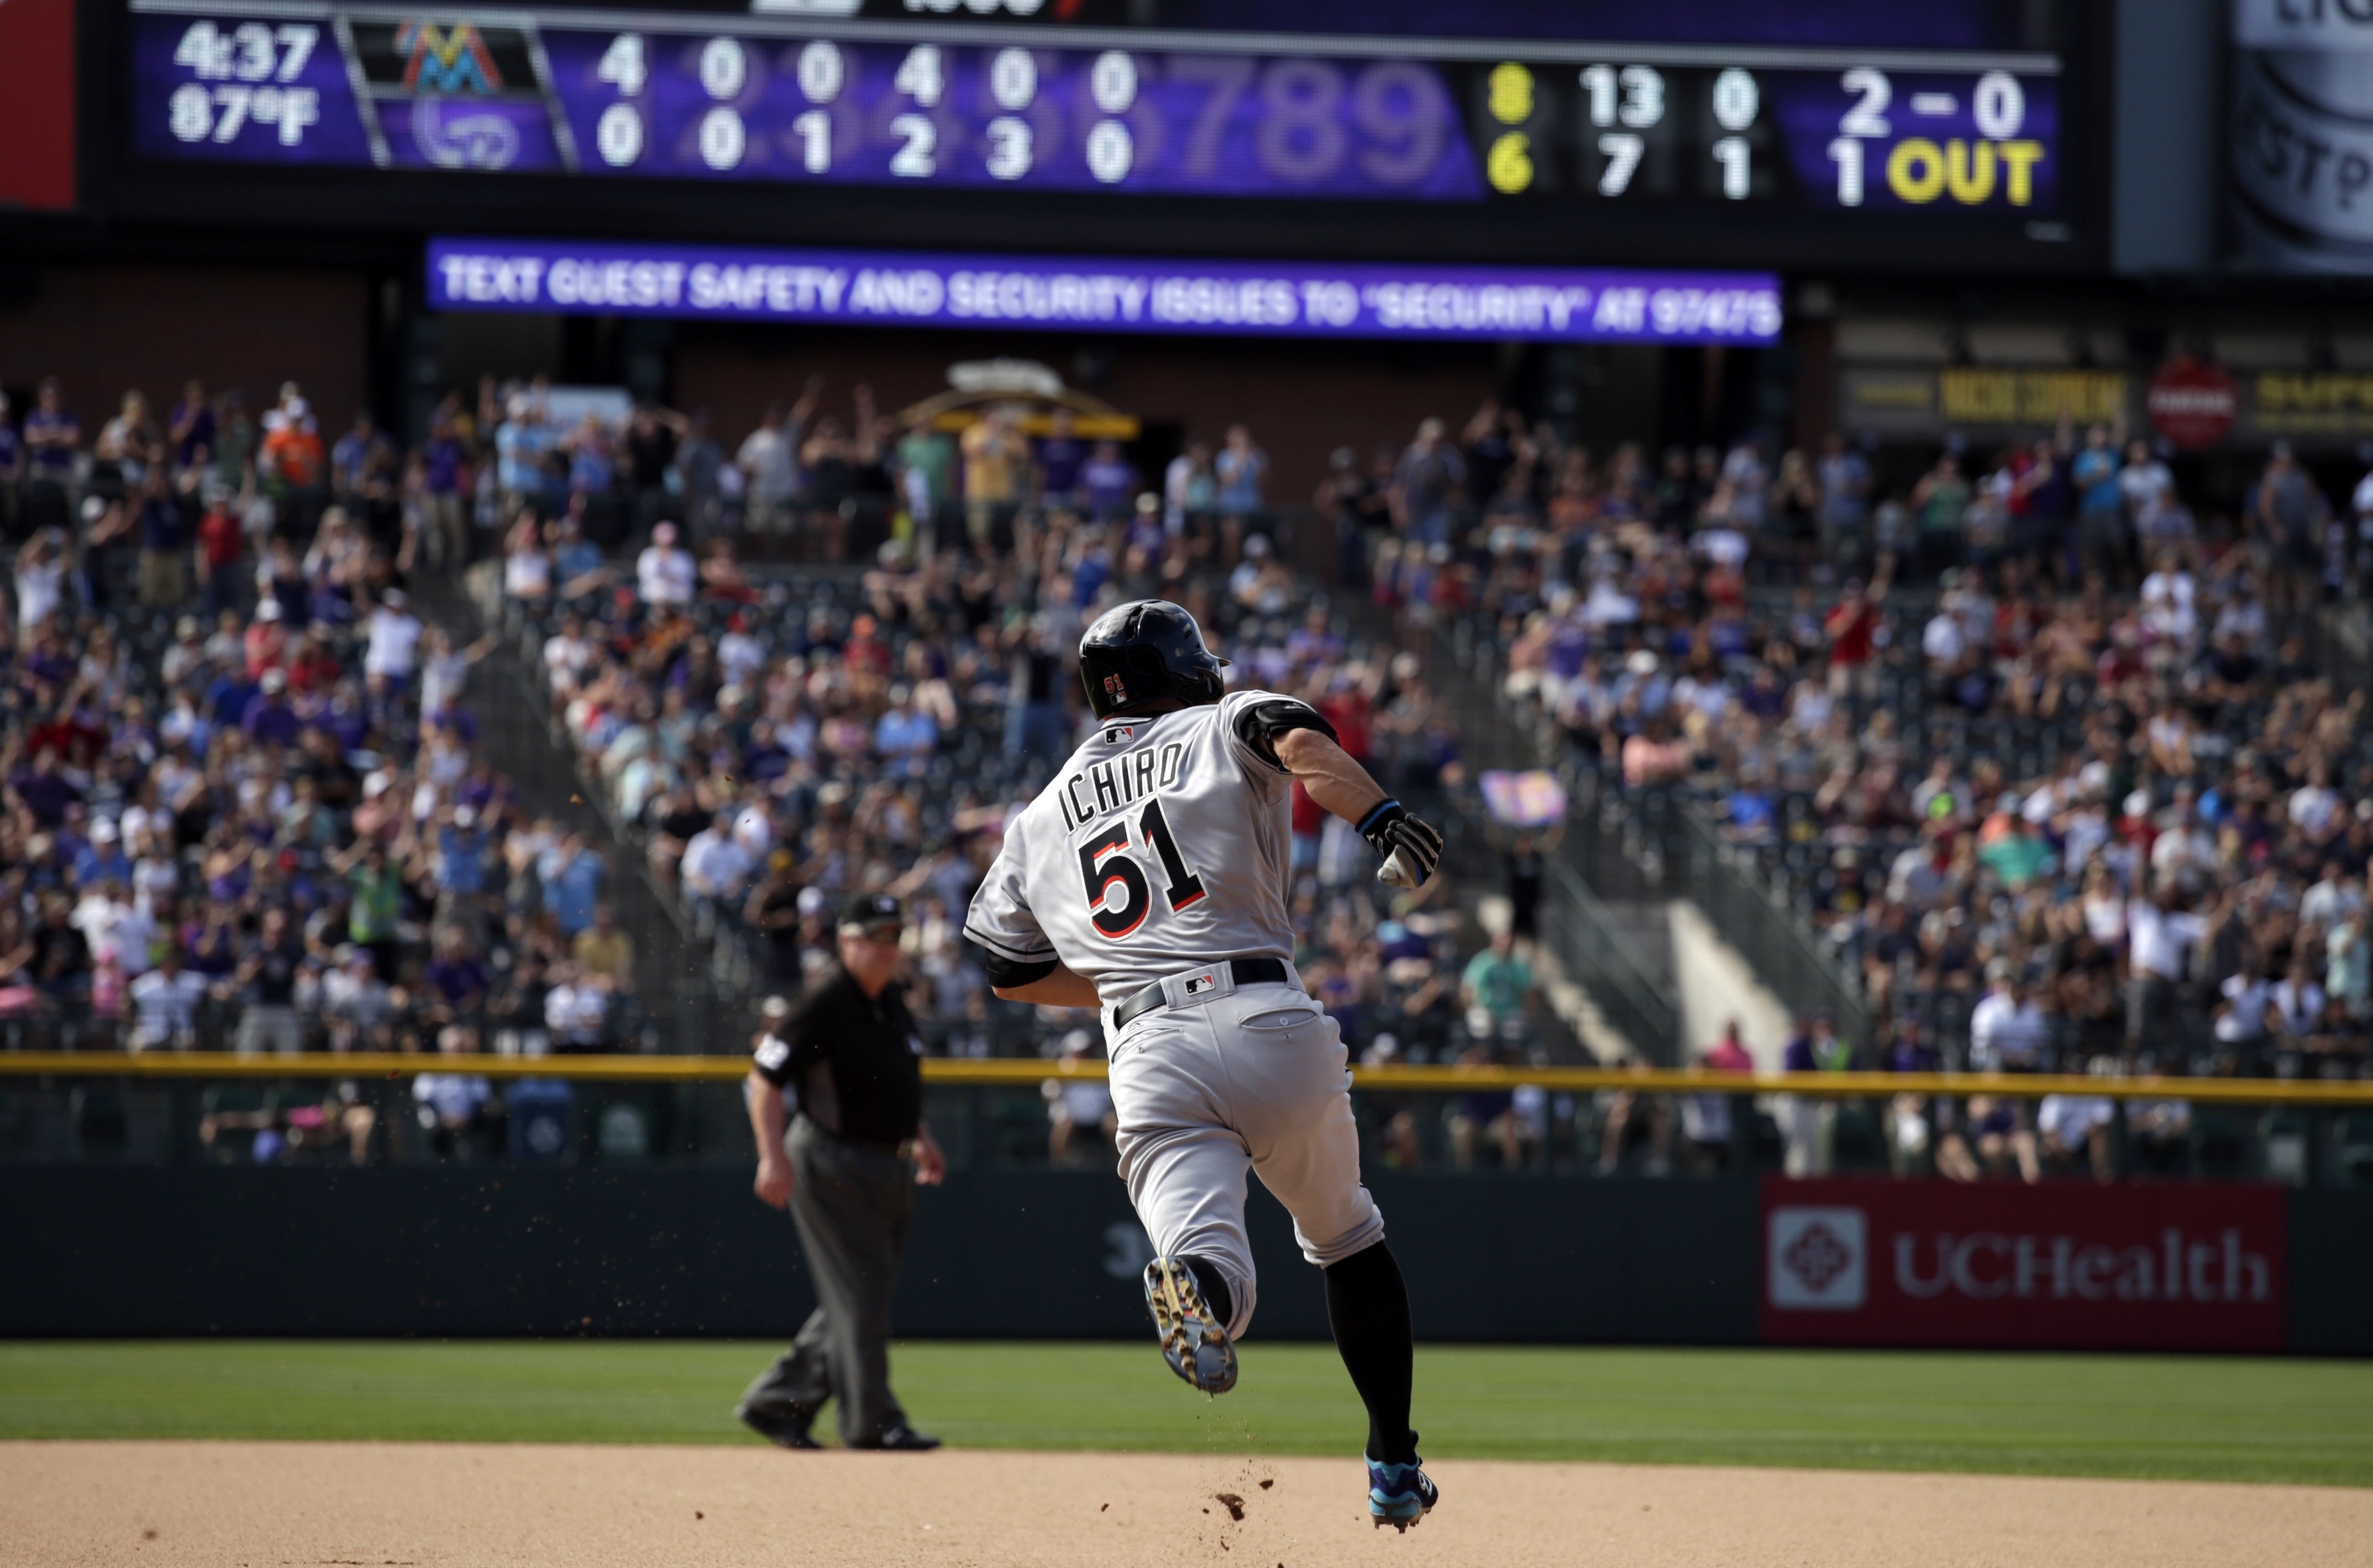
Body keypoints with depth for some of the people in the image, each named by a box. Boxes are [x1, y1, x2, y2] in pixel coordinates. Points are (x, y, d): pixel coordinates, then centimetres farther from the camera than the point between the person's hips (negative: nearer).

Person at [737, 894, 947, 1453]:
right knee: (860, 1293, -8)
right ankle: (872, 1421, -5)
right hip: (834, 1163, -9)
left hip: (889, 1169, 9)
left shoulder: (893, 1002, 12)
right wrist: (773, 1156, -23)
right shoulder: (823, 1009, -14)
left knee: (861, 1298, 11)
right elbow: (765, 1077, -15)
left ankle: (777, 1402, 18)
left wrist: (921, 1139, 18)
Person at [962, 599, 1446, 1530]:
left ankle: (1197, 1286, -54)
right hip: (1271, 1024, -1)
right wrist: (1382, 820, -25)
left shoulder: (1038, 821, 23)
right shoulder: (1218, 730, 12)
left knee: (1210, 1263, -16)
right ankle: (1394, 1463, 22)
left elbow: (1008, 973, 28)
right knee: (1344, 1237, 22)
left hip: (1147, 1056, 1)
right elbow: (1297, 739, -12)